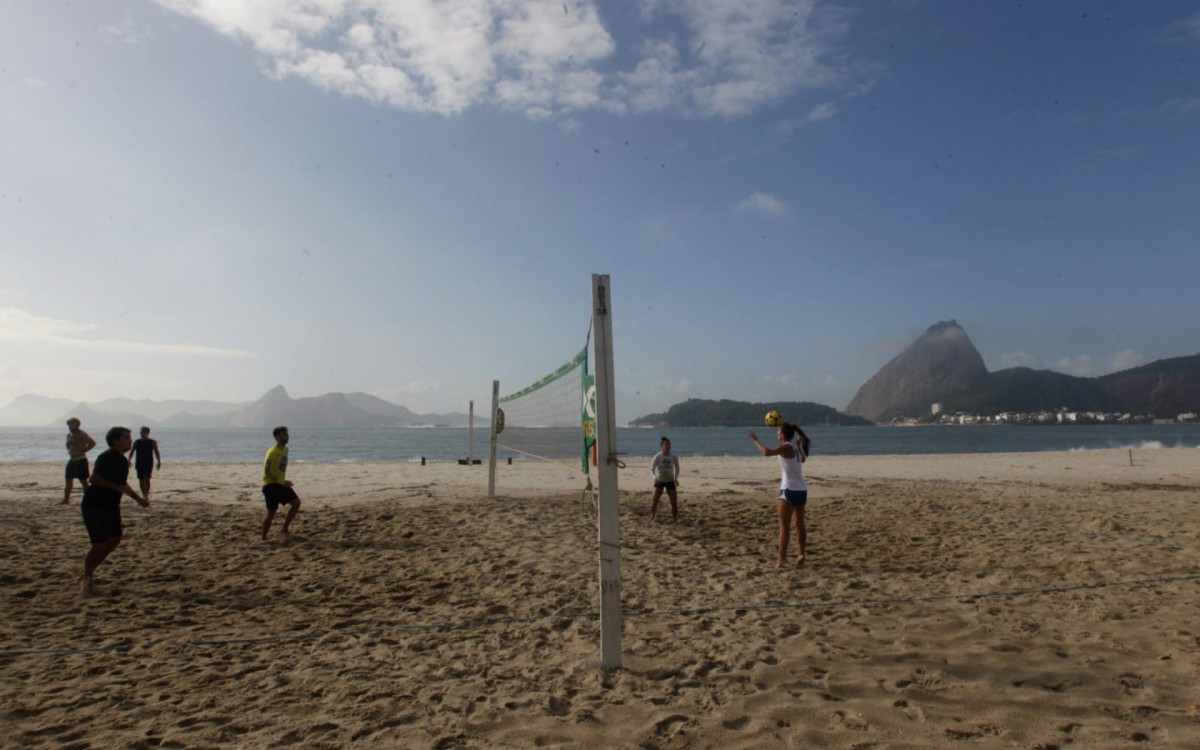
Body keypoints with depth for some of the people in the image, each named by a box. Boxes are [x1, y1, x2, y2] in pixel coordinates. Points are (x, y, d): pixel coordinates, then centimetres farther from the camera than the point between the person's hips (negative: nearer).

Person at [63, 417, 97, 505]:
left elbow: (92, 443, -21)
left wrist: (82, 451, -19)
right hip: (72, 460, 8)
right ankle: (66, 499, 13)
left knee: (83, 481, -4)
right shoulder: (69, 435, 12)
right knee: (69, 480, 8)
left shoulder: (82, 435, -12)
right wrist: (69, 451, 12)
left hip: (81, 460, -8)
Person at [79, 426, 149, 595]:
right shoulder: (106, 458, -17)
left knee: (114, 539, 7)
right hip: (94, 506, -9)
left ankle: (88, 573, 23)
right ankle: (86, 578, 10)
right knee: (100, 544, -9)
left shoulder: (123, 460, 11)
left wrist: (138, 499, 18)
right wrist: (118, 488, -29)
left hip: (111, 505, 9)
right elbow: (95, 479, -27)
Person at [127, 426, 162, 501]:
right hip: (139, 463, 2)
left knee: (147, 479, -8)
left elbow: (156, 452, -1)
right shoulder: (136, 442, 5)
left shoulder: (153, 442, 0)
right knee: (141, 480, 4)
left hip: (149, 463, -2)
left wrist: (159, 462, -8)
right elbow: (131, 452, 5)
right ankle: (144, 495, 15)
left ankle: (147, 495, -4)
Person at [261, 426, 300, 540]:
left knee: (296, 502, 0)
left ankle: (284, 529, 12)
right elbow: (267, 471, -22)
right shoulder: (273, 452, -19)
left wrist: (284, 482, 16)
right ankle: (263, 538, 10)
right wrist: (282, 482, -23)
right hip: (271, 485, -8)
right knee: (271, 513, -4)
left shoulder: (285, 449, 8)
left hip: (281, 484, 8)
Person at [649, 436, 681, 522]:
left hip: (670, 481, 2)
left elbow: (677, 469, 6)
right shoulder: (657, 457, -15)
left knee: (674, 501, -4)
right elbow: (652, 469, -9)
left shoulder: (674, 457, -8)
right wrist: (655, 477, -27)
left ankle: (674, 519, 13)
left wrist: (676, 478, -8)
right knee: (654, 500, -11)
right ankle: (652, 517, 10)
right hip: (659, 481, -1)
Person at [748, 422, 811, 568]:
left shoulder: (786, 447, -13)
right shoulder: (796, 446, 10)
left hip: (790, 490, -8)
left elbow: (767, 452, -30)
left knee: (784, 524, -6)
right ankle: (801, 554, 20)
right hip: (801, 489, 8)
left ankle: (782, 557, -11)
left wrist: (755, 439, -17)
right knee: (799, 523, 15)